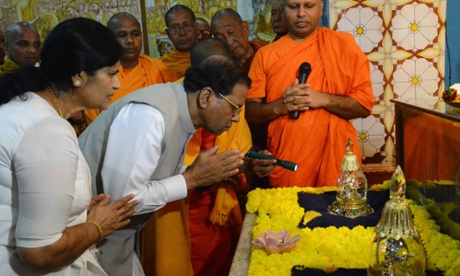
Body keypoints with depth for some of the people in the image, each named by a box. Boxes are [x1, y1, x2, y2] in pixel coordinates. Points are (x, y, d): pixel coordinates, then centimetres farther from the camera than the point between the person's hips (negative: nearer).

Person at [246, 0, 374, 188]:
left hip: (336, 160, -1)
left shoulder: (344, 44, 0)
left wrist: (323, 99, -17)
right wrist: (281, 106, -15)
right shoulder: (265, 54, 4)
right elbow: (250, 112, 3)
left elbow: (365, 105, -2)